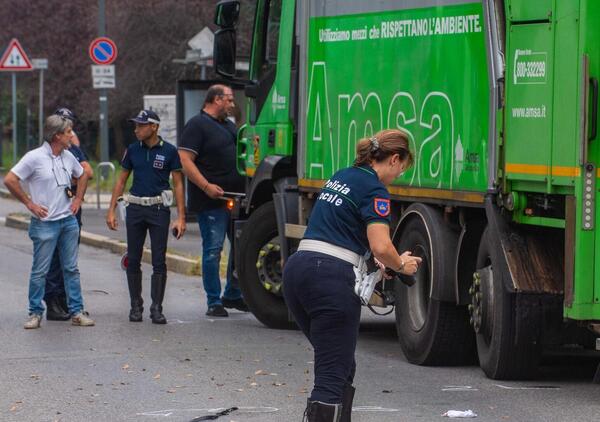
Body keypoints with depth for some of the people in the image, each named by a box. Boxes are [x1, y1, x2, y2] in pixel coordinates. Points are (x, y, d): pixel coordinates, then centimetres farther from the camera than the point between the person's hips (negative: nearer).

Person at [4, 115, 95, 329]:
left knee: (71, 269, 8)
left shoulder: (68, 157, 7)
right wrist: (29, 204, -10)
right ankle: (35, 313, 9)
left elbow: (82, 175, 26)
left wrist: (78, 199, 15)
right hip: (45, 223, -6)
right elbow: (10, 180, -13)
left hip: (68, 221, 6)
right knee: (40, 271, 0)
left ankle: (76, 311, 13)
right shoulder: (35, 157, -12)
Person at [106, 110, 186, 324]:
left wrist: (181, 217, -6)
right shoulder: (132, 150, 7)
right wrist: (111, 210, 6)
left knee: (159, 261, -3)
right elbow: (121, 180, 13)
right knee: (133, 260, 5)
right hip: (135, 208, 3)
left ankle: (156, 308, 1)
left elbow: (178, 184, 0)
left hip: (159, 209, -3)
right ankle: (136, 306, 14)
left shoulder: (169, 151, -2)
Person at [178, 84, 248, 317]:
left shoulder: (229, 126, 20)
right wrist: (207, 186, -23)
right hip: (212, 201, -8)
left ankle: (233, 295, 24)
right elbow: (185, 161, -15)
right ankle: (214, 302, 0)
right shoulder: (197, 125, -7)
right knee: (213, 250, -4)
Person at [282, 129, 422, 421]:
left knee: (340, 365, 20)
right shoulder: (375, 190, -6)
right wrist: (401, 265, 2)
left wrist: (369, 259, 30)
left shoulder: (342, 177, 20)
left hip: (297, 269, 9)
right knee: (333, 375, -8)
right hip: (331, 279, -9)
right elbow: (381, 246, -18)